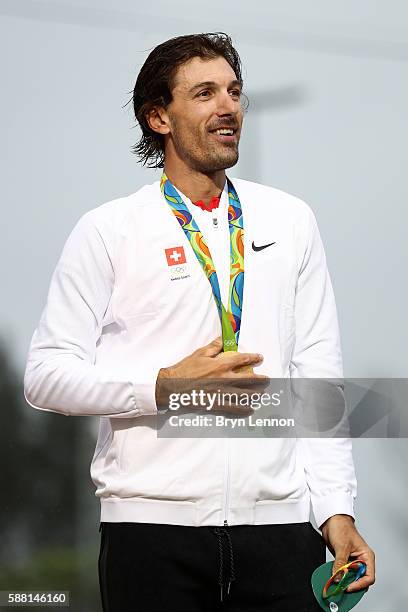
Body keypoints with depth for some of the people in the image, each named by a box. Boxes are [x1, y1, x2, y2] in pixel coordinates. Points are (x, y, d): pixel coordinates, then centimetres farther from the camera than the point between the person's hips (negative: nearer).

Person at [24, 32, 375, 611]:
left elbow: (320, 376, 9)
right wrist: (167, 386, -13)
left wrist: (337, 511, 2)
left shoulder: (291, 221, 12)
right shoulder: (109, 231, 3)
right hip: (153, 531, -2)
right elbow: (47, 374, -1)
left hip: (280, 525, 2)